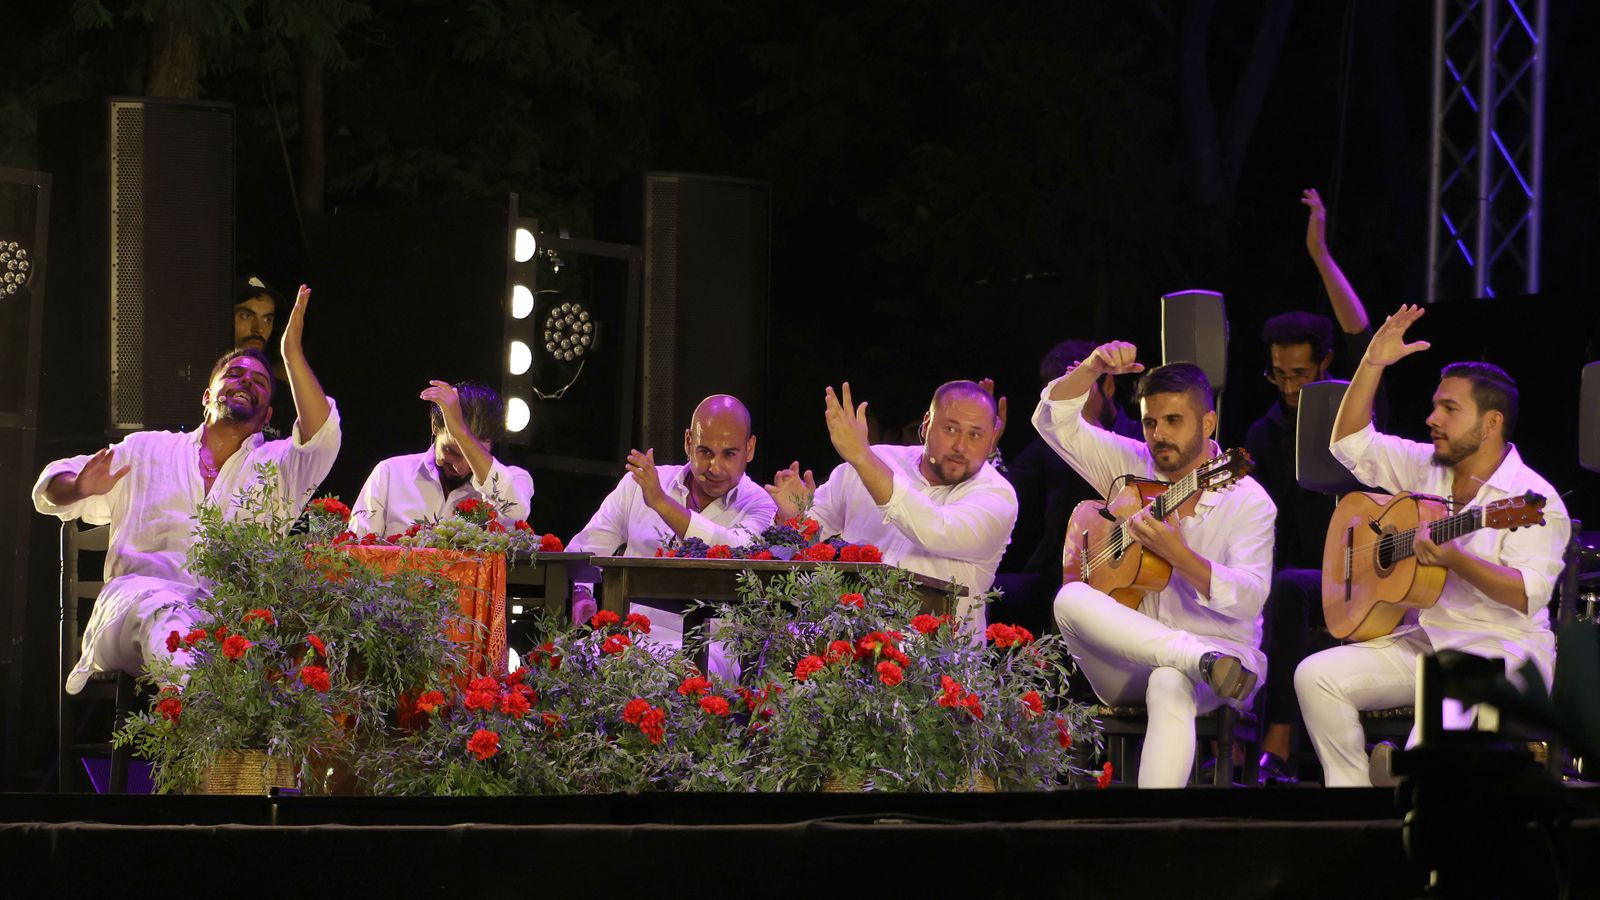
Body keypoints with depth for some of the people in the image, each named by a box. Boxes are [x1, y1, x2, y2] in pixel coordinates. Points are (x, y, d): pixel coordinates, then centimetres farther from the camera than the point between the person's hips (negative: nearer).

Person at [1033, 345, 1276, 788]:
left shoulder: (1247, 500, -3)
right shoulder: (1132, 467, 11)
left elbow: (1250, 598, -14)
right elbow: (1054, 421, 7)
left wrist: (1178, 555, -25)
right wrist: (1092, 368, -9)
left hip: (1219, 647, -4)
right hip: (1126, 665, 4)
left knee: (1169, 685, -40)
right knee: (1071, 598, -27)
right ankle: (1200, 659, -38)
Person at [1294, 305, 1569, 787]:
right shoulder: (1426, 468, 11)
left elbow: (1527, 595, -21)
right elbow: (1349, 443, 15)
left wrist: (1453, 558, -31)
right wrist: (1373, 364, 5)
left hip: (1499, 648, -7)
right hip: (1421, 640, 7)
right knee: (1316, 676, -11)